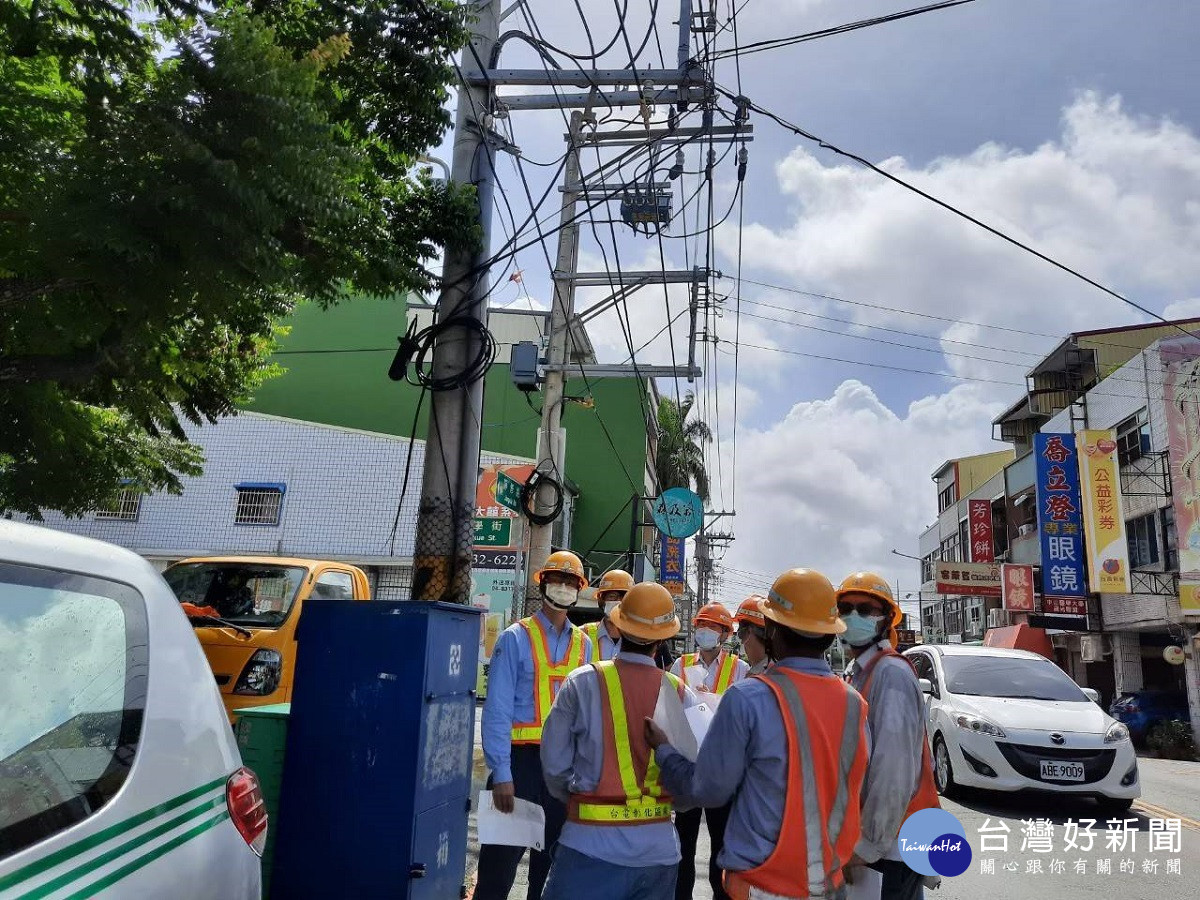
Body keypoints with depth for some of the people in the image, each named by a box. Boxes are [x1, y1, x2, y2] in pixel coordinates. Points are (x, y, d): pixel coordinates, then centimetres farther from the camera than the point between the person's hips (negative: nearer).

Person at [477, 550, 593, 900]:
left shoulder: (583, 644, 7)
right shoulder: (516, 638, -7)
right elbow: (497, 710, -11)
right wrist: (501, 773, -16)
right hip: (522, 758, -4)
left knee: (554, 854, 17)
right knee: (502, 857, 2)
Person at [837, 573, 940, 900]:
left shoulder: (891, 672, -19)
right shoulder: (857, 673, 10)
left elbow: (895, 769, -25)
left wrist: (869, 843, -20)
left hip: (894, 843, -9)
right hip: (867, 831, 9)